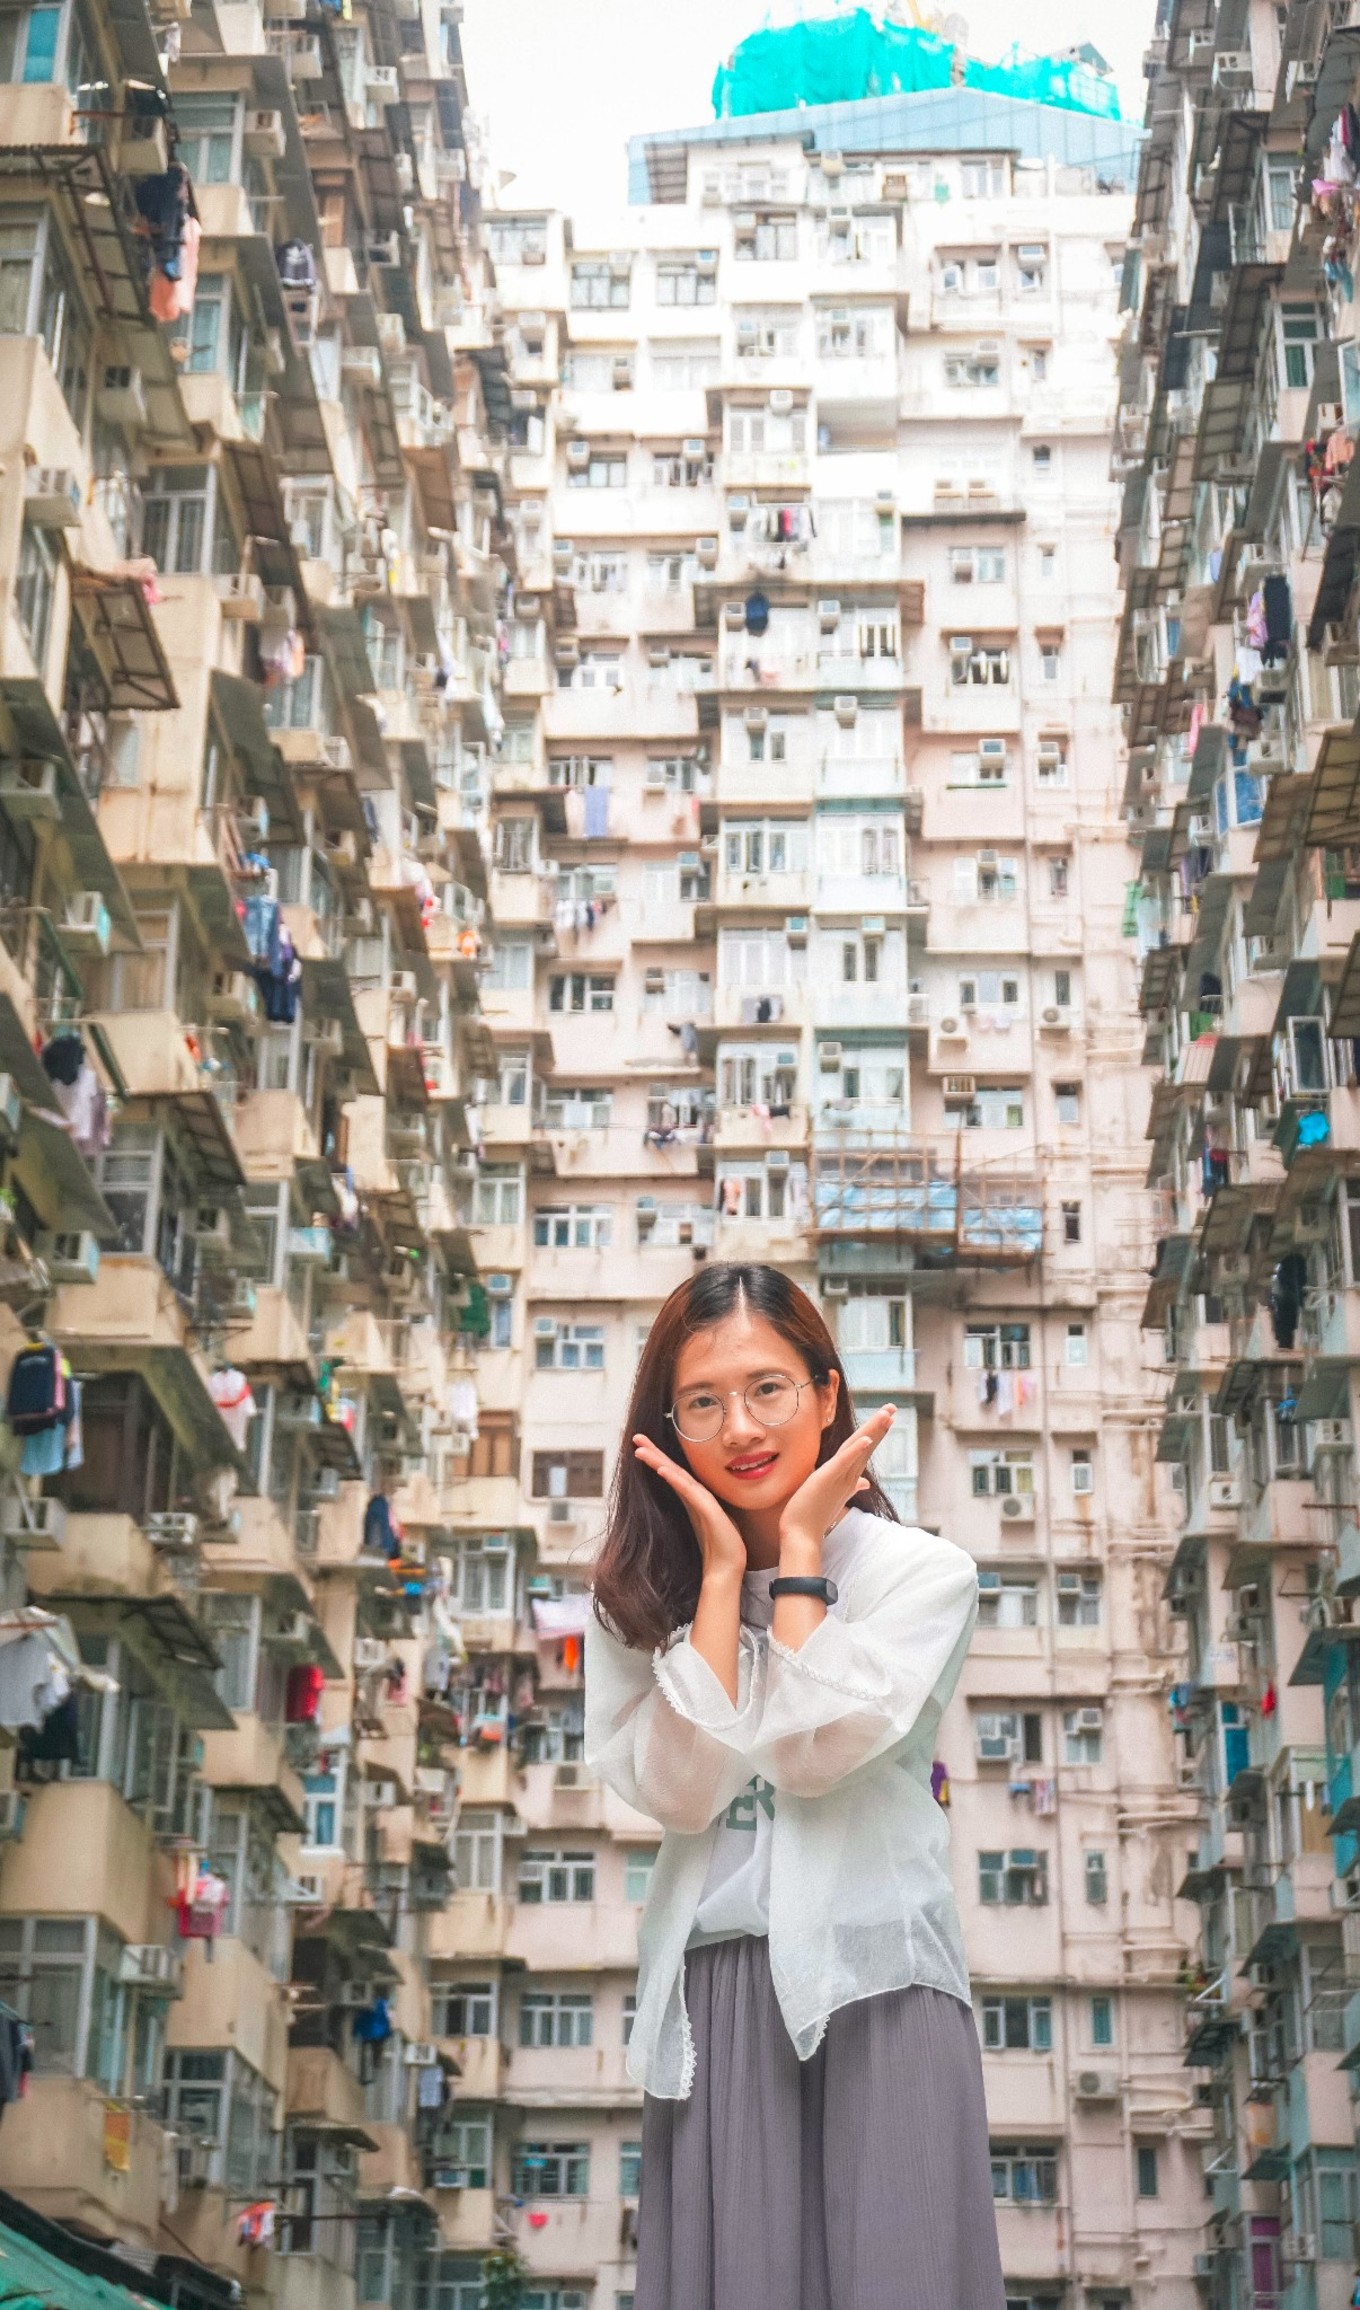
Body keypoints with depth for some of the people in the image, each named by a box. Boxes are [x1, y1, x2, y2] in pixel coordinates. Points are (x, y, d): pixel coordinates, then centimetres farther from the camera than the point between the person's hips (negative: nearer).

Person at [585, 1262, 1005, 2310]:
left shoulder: (921, 1573, 0)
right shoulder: (643, 1595, 8)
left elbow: (812, 1753, -14)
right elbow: (681, 1789, -8)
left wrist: (799, 1550, -7)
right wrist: (722, 1569, -5)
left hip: (876, 1986, -2)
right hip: (717, 1992, 2)